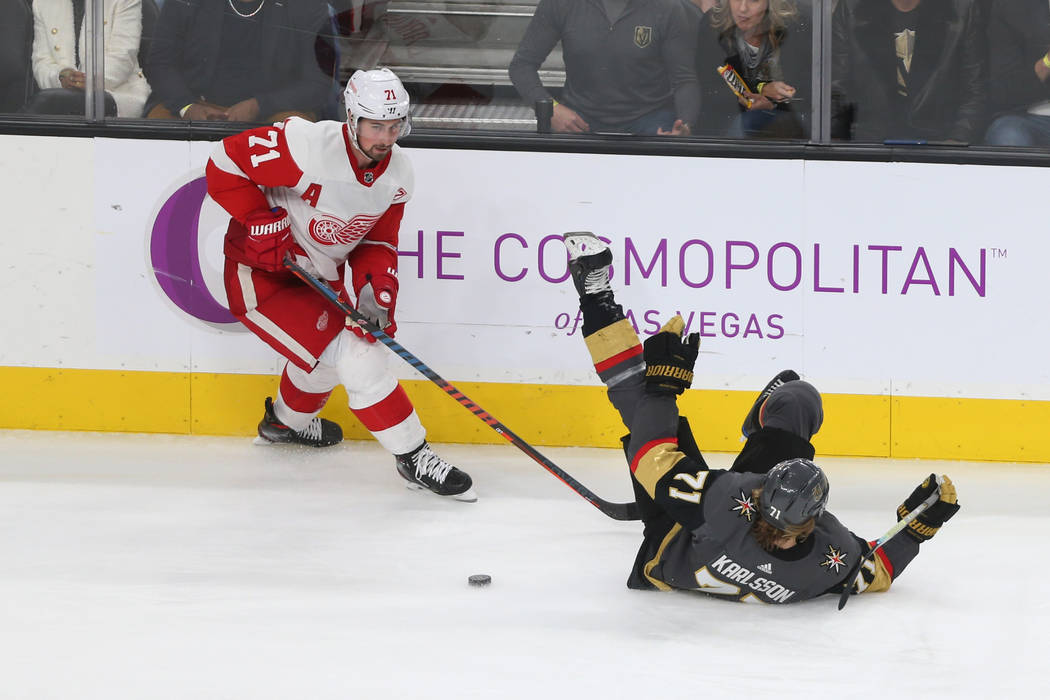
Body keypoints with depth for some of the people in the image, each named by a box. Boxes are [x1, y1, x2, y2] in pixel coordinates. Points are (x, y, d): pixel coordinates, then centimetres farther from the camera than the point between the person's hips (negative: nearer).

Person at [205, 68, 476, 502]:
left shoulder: (397, 176, -6)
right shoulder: (308, 147, -30)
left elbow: (377, 242, 3)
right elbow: (225, 162, -25)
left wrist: (377, 290, -14)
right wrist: (265, 222, -27)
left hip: (318, 272, 9)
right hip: (260, 274, -9)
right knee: (355, 358, -17)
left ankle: (286, 421, 60)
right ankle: (413, 456, -6)